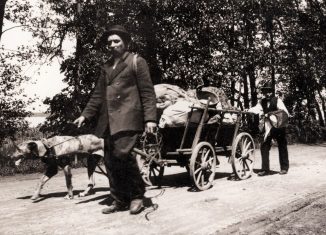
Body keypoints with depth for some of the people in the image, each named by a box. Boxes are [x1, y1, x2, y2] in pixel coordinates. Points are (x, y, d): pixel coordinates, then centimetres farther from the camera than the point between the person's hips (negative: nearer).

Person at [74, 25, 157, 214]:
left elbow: (148, 92, -3)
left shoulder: (137, 62, 5)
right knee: (111, 161, 4)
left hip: (128, 118, -6)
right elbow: (98, 95, 24)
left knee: (122, 153, -20)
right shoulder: (106, 67, 23)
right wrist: (86, 115, 14)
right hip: (109, 120, 7)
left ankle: (137, 196, -1)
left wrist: (150, 118, -13)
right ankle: (120, 201, 16)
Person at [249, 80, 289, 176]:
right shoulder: (262, 102, 3)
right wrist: (246, 110, -31)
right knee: (264, 146, -3)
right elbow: (256, 109, -13)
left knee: (282, 147, 7)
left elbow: (286, 113, -14)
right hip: (268, 127, 4)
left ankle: (284, 168, 21)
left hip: (279, 127, -4)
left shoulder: (277, 100, -11)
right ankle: (265, 169, 4)